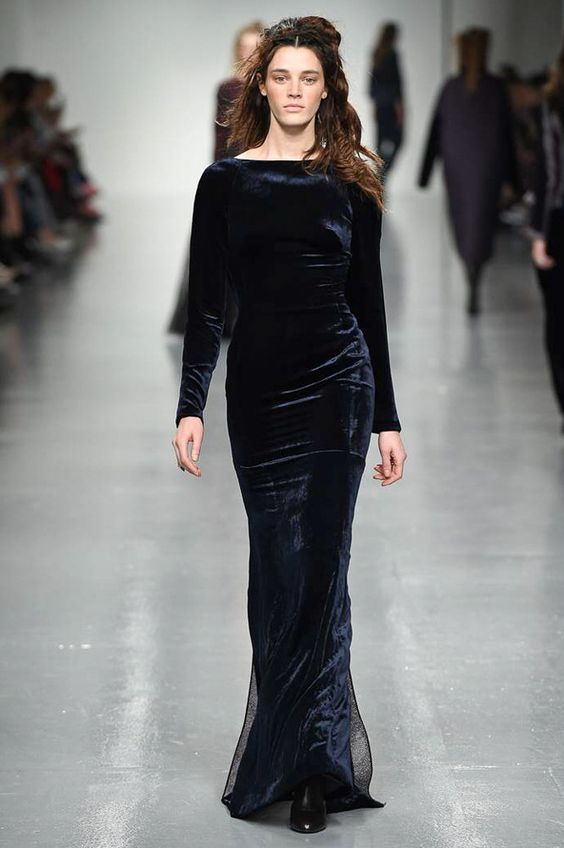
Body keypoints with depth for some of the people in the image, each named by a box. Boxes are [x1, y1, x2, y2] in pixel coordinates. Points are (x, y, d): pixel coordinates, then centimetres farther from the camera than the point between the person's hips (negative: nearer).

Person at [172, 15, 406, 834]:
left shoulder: (351, 184, 7)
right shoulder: (225, 182, 5)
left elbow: (369, 302, 9)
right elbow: (206, 304, 2)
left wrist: (388, 419, 7)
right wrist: (191, 405, -9)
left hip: (338, 386, 0)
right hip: (257, 389, 0)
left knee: (317, 573, -3)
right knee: (281, 574, 0)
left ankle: (295, 764, 0)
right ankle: (319, 758, 10)